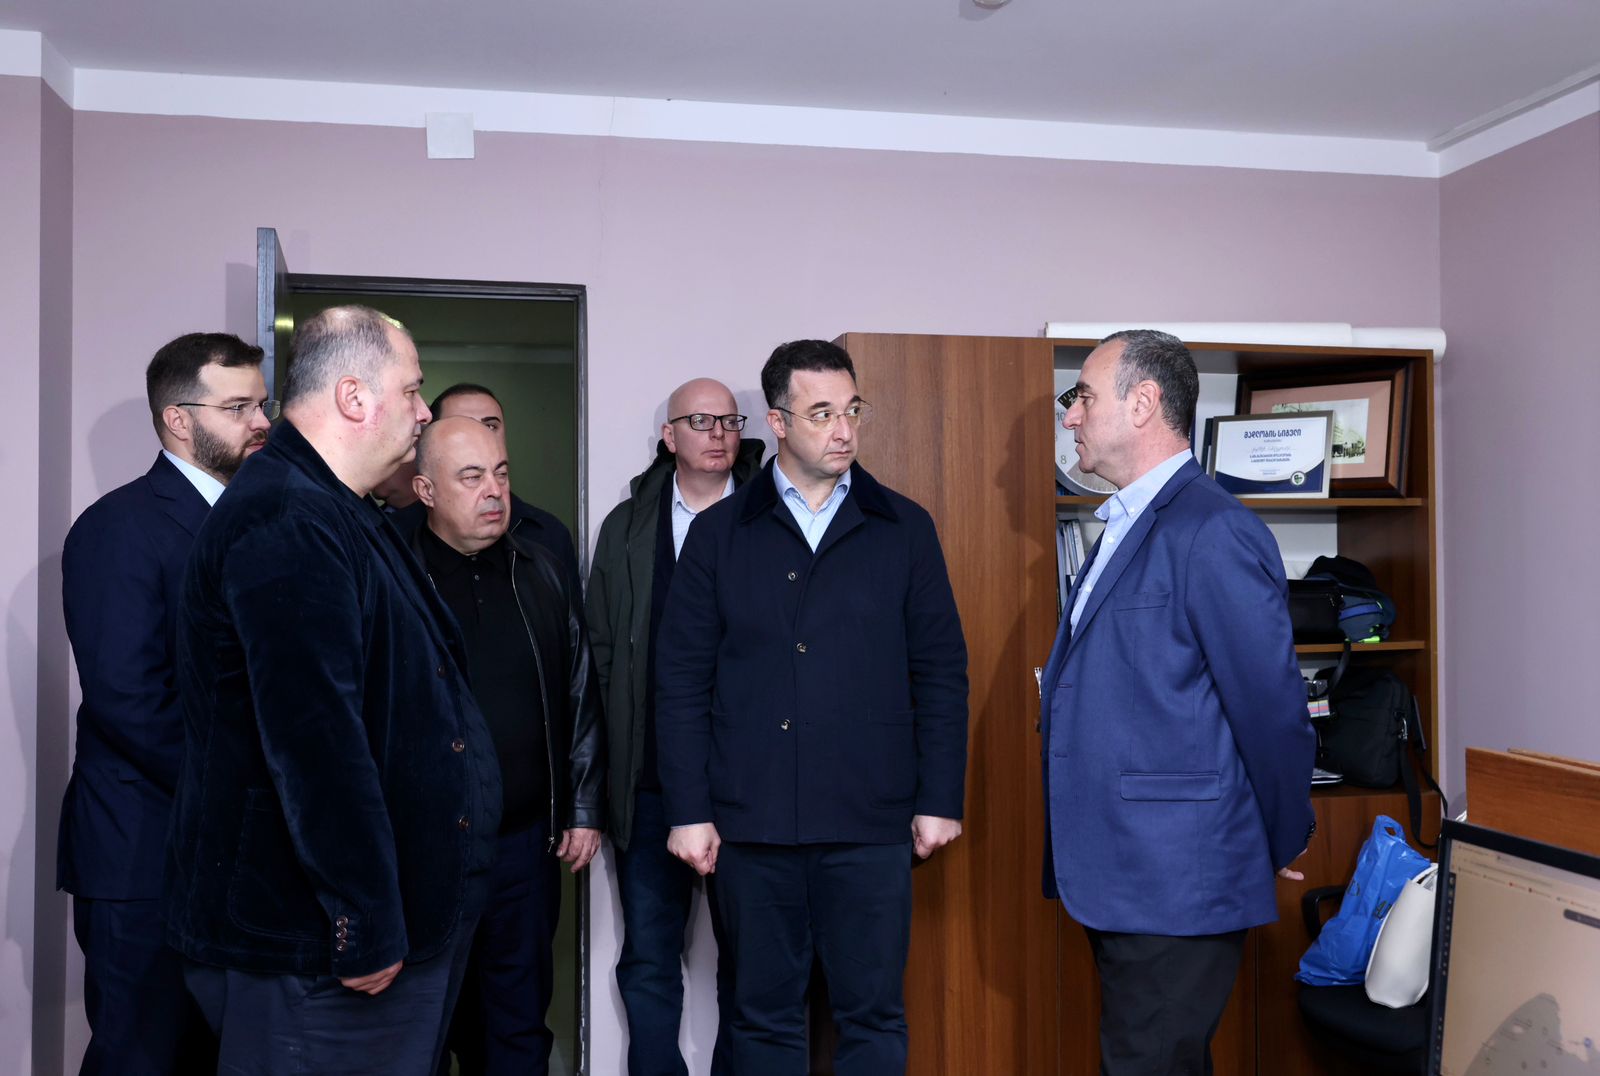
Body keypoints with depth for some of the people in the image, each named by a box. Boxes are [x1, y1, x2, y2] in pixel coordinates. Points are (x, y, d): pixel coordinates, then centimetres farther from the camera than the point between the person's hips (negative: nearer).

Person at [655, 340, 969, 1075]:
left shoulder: (904, 529, 4)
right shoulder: (720, 532, 3)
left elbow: (941, 671, 4)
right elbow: (682, 679, 2)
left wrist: (939, 799, 0)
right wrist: (688, 811, -3)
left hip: (870, 821, 0)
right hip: (751, 820, 0)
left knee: (873, 1015, 8)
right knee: (763, 1016, 12)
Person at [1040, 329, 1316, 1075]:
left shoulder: (1214, 531, -18)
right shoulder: (1123, 528, 13)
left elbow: (1271, 706, -16)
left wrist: (1281, 848, -5)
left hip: (1176, 887, -9)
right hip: (1116, 876, 9)